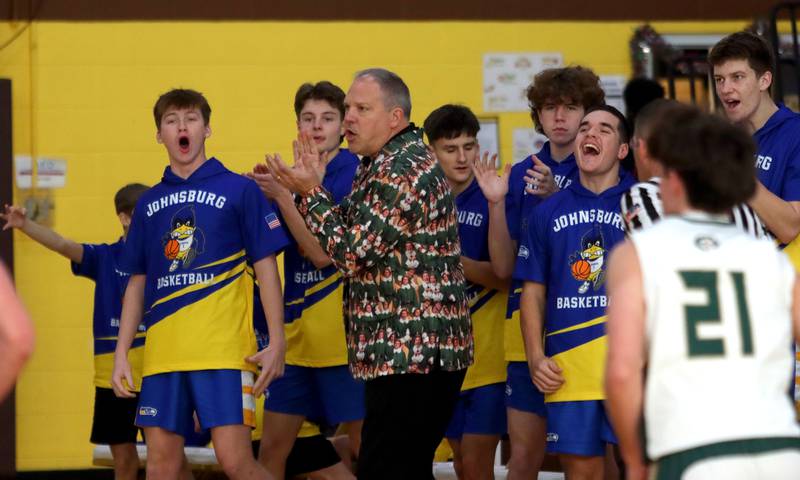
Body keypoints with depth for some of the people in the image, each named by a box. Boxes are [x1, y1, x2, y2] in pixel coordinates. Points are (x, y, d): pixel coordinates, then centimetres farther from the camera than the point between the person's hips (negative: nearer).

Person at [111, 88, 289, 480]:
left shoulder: (239, 190, 3)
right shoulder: (149, 203, 15)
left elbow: (266, 268, 1)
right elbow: (137, 283, 18)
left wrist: (277, 342, -7)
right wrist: (121, 353, 11)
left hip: (224, 348, -4)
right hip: (163, 354, 4)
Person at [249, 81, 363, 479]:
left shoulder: (355, 174, -10)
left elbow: (323, 251, -18)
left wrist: (281, 195, -21)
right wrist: (263, 192, -7)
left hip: (343, 332, -7)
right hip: (296, 333, 7)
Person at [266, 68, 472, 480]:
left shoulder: (404, 170, -15)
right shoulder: (382, 165, 19)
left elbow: (351, 252, -16)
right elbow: (359, 237, 20)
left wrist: (311, 194, -6)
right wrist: (310, 188, 11)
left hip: (411, 355, -11)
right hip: (410, 353, 11)